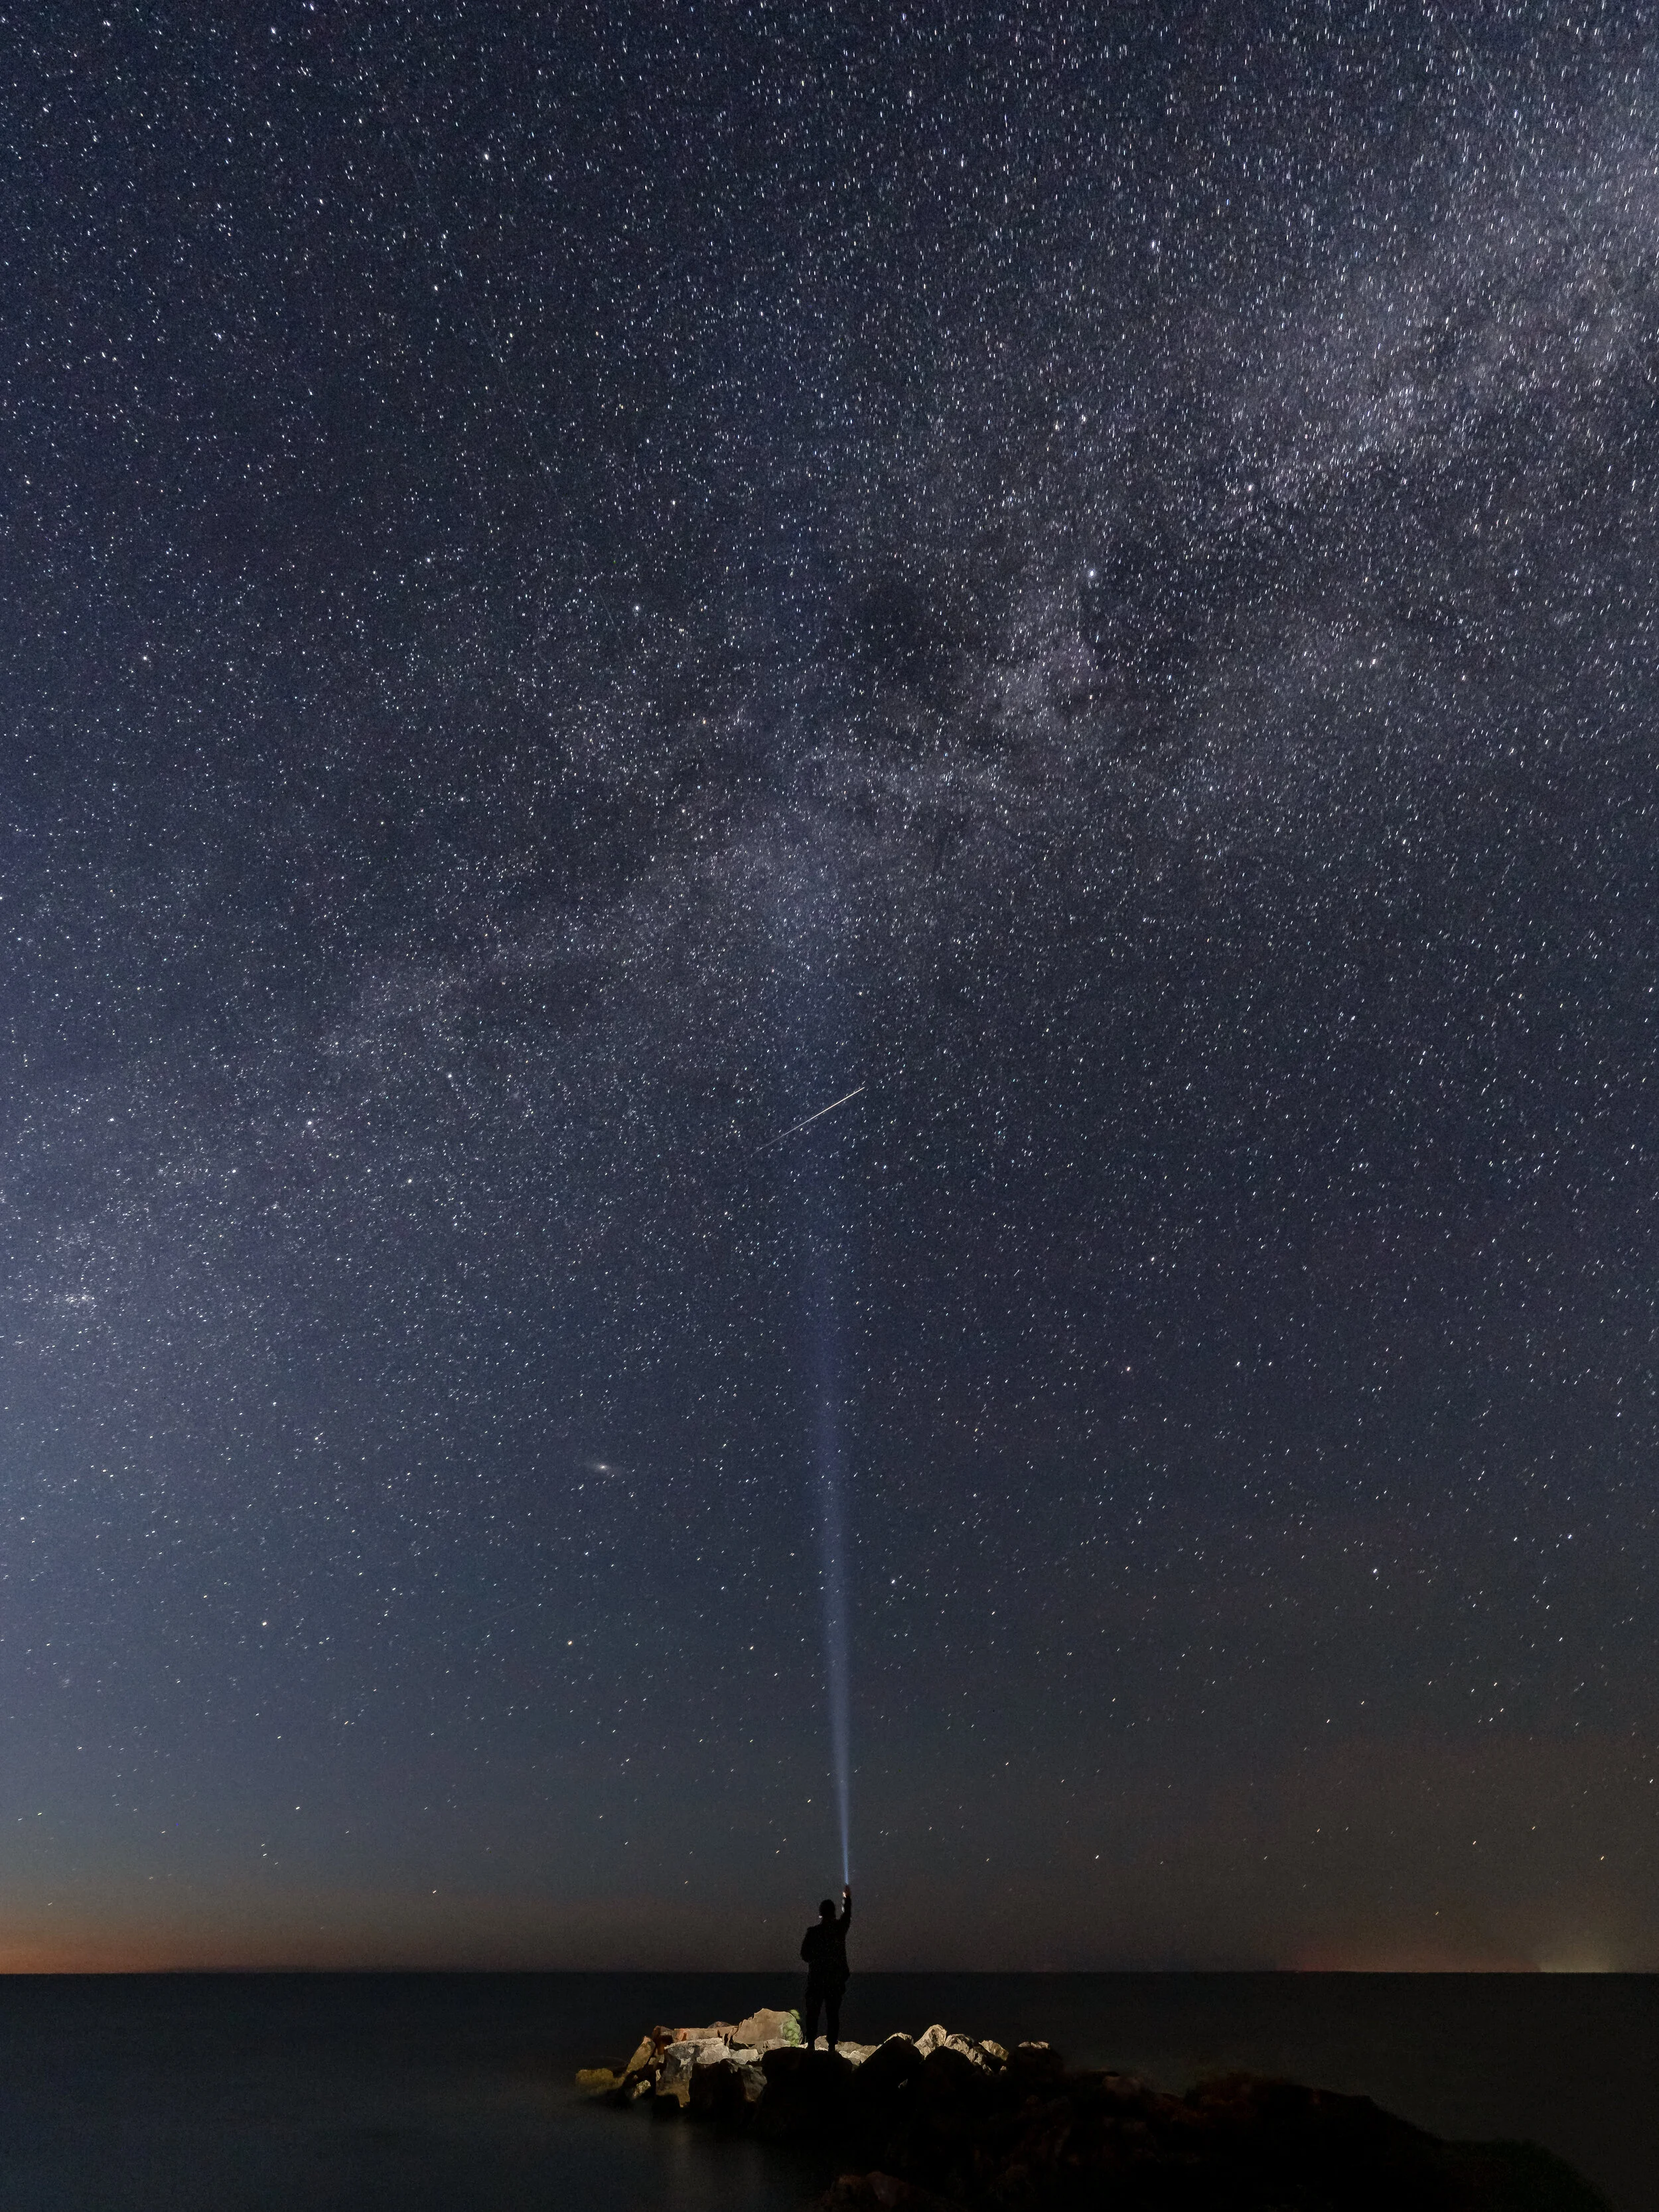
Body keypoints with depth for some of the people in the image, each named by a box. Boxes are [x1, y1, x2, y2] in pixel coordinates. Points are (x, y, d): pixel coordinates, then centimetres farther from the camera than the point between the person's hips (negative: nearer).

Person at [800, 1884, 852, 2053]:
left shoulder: (813, 1931, -8)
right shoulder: (840, 1928, 0)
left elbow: (804, 1953, -4)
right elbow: (847, 1915, 21)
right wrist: (847, 1898, 37)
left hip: (816, 1978, -2)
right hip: (836, 1978, 2)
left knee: (812, 2013, 5)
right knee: (833, 2014, 6)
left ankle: (811, 2044, 1)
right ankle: (832, 2045, 2)